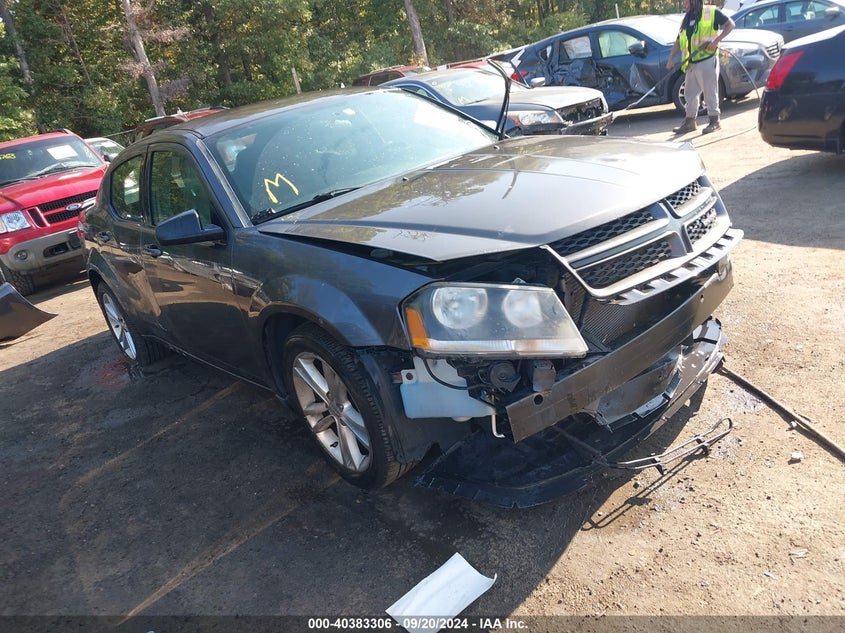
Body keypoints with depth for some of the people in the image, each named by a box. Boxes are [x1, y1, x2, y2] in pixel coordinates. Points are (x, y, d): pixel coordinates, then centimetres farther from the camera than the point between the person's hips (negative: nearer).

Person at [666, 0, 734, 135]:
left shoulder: (711, 12, -4)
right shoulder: (686, 18, 16)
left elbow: (730, 24, -3)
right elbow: (678, 41, 17)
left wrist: (716, 40, -15)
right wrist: (671, 59, 5)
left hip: (707, 60, -7)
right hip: (691, 63, 7)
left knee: (710, 92, -3)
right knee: (690, 93, 10)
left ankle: (714, 120, 5)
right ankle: (690, 121, 19)